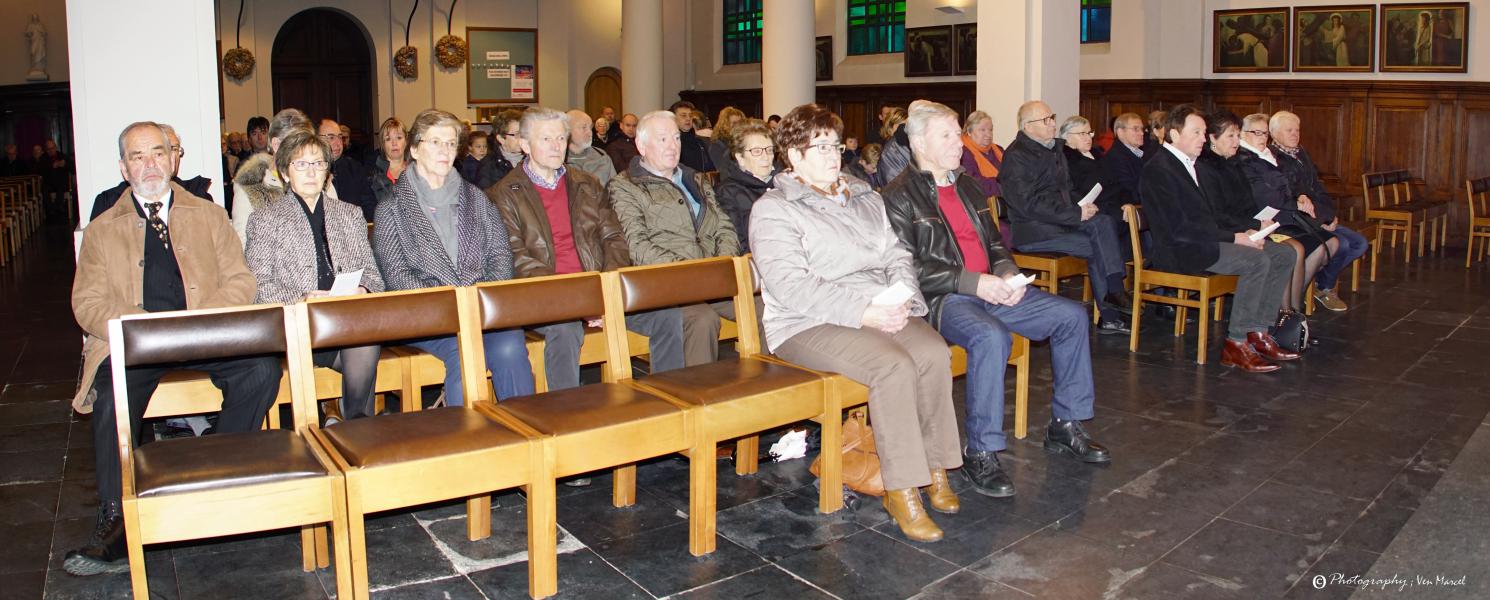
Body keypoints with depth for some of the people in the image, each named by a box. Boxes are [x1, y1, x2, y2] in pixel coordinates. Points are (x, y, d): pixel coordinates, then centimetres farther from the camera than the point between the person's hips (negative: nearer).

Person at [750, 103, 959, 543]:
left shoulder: (865, 199, 21)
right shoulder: (773, 210, -1)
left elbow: (898, 256, 18)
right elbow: (790, 286, -14)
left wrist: (902, 300, -5)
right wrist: (862, 312, -21)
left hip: (882, 311, 6)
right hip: (810, 324, -6)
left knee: (935, 353, -24)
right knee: (893, 365, -31)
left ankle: (935, 467, -12)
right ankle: (901, 490, -23)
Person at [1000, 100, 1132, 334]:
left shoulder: (1054, 148, 18)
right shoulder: (1016, 156, -12)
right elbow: (1029, 204, -20)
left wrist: (1083, 205, 2)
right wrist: (1076, 214, -20)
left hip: (1061, 219, 8)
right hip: (1031, 230, -8)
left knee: (1103, 222, -15)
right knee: (1098, 247, -18)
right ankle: (1108, 316, -10)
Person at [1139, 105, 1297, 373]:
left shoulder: (1194, 166, 19)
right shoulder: (1158, 170, -13)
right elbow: (1177, 228, -21)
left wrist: (1242, 233, 3)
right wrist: (1233, 238, -18)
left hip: (1206, 240, 10)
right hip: (1178, 250, -10)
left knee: (1284, 254, 2)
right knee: (1257, 260, -26)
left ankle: (1258, 332, 3)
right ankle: (1236, 343, -18)